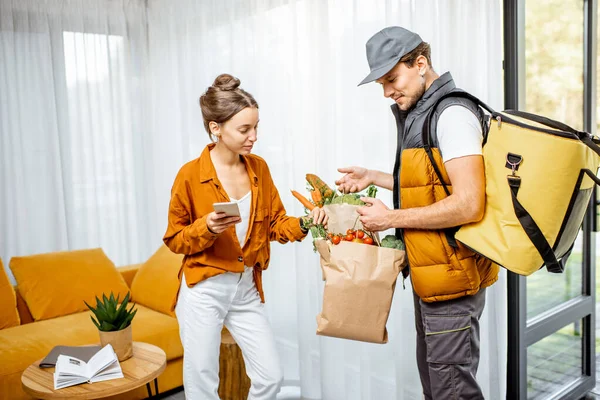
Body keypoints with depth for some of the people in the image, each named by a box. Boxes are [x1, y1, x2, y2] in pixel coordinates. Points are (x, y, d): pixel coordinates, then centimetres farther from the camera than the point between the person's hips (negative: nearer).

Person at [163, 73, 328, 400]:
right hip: (203, 291, -4)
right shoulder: (190, 175, -13)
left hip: (247, 290, 5)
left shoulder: (259, 168, 1)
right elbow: (174, 239, -5)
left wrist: (305, 223, -12)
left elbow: (275, 223, 7)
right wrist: (207, 227, -24)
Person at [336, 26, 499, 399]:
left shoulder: (452, 114, -16)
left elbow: (468, 204, -25)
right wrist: (373, 177, 17)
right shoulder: (418, 115, 13)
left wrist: (391, 218, -17)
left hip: (453, 277, -10)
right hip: (430, 277, 10)